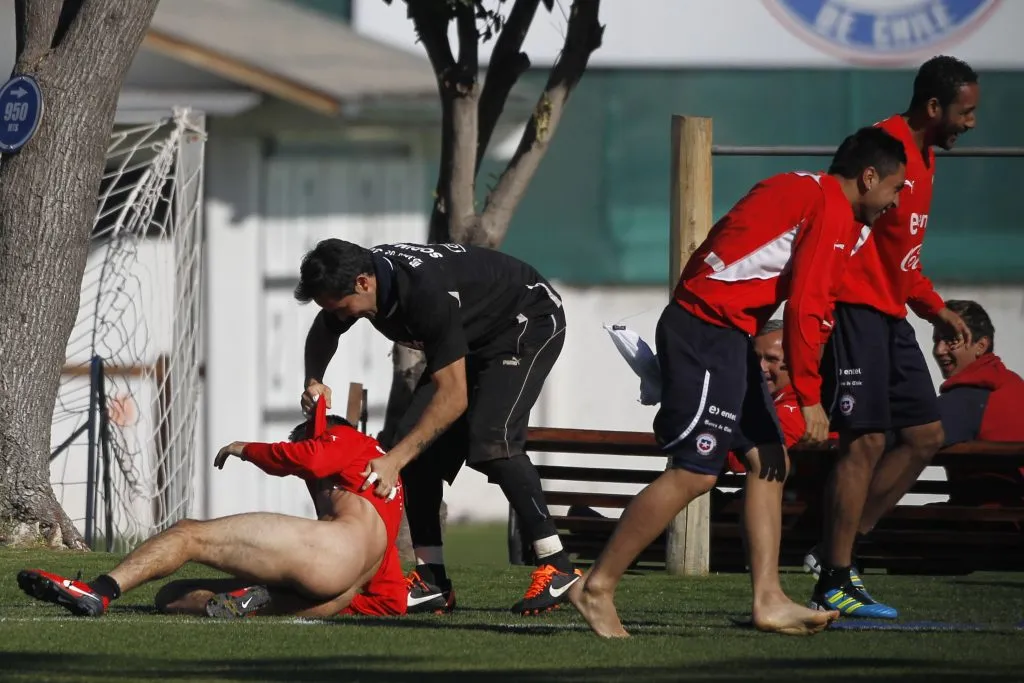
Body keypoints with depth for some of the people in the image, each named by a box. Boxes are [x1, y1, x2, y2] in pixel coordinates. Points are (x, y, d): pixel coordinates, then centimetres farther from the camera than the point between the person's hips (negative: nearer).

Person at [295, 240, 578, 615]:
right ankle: (432, 577, -3)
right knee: (416, 441, -5)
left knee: (489, 438, -27)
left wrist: (396, 459, -39)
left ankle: (557, 568, -22)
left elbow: (454, 396, -37)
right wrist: (313, 381, -10)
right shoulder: (352, 276, -14)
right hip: (474, 336, 9)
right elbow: (322, 332, 11)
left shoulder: (424, 292, -39)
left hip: (530, 323, -9)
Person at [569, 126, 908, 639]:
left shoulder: (797, 189, 21)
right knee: (695, 472, -12)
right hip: (712, 331, -11)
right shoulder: (834, 210, -9)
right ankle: (597, 587, -8)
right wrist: (809, 398, -14)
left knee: (769, 460, 10)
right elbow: (805, 308, -16)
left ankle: (769, 601, 8)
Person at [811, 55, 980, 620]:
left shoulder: (923, 156, 17)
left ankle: (840, 547, 13)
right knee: (864, 442, -11)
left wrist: (934, 308, 23)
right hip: (855, 310, -10)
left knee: (925, 436, 9)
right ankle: (834, 583, -7)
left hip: (891, 316, 10)